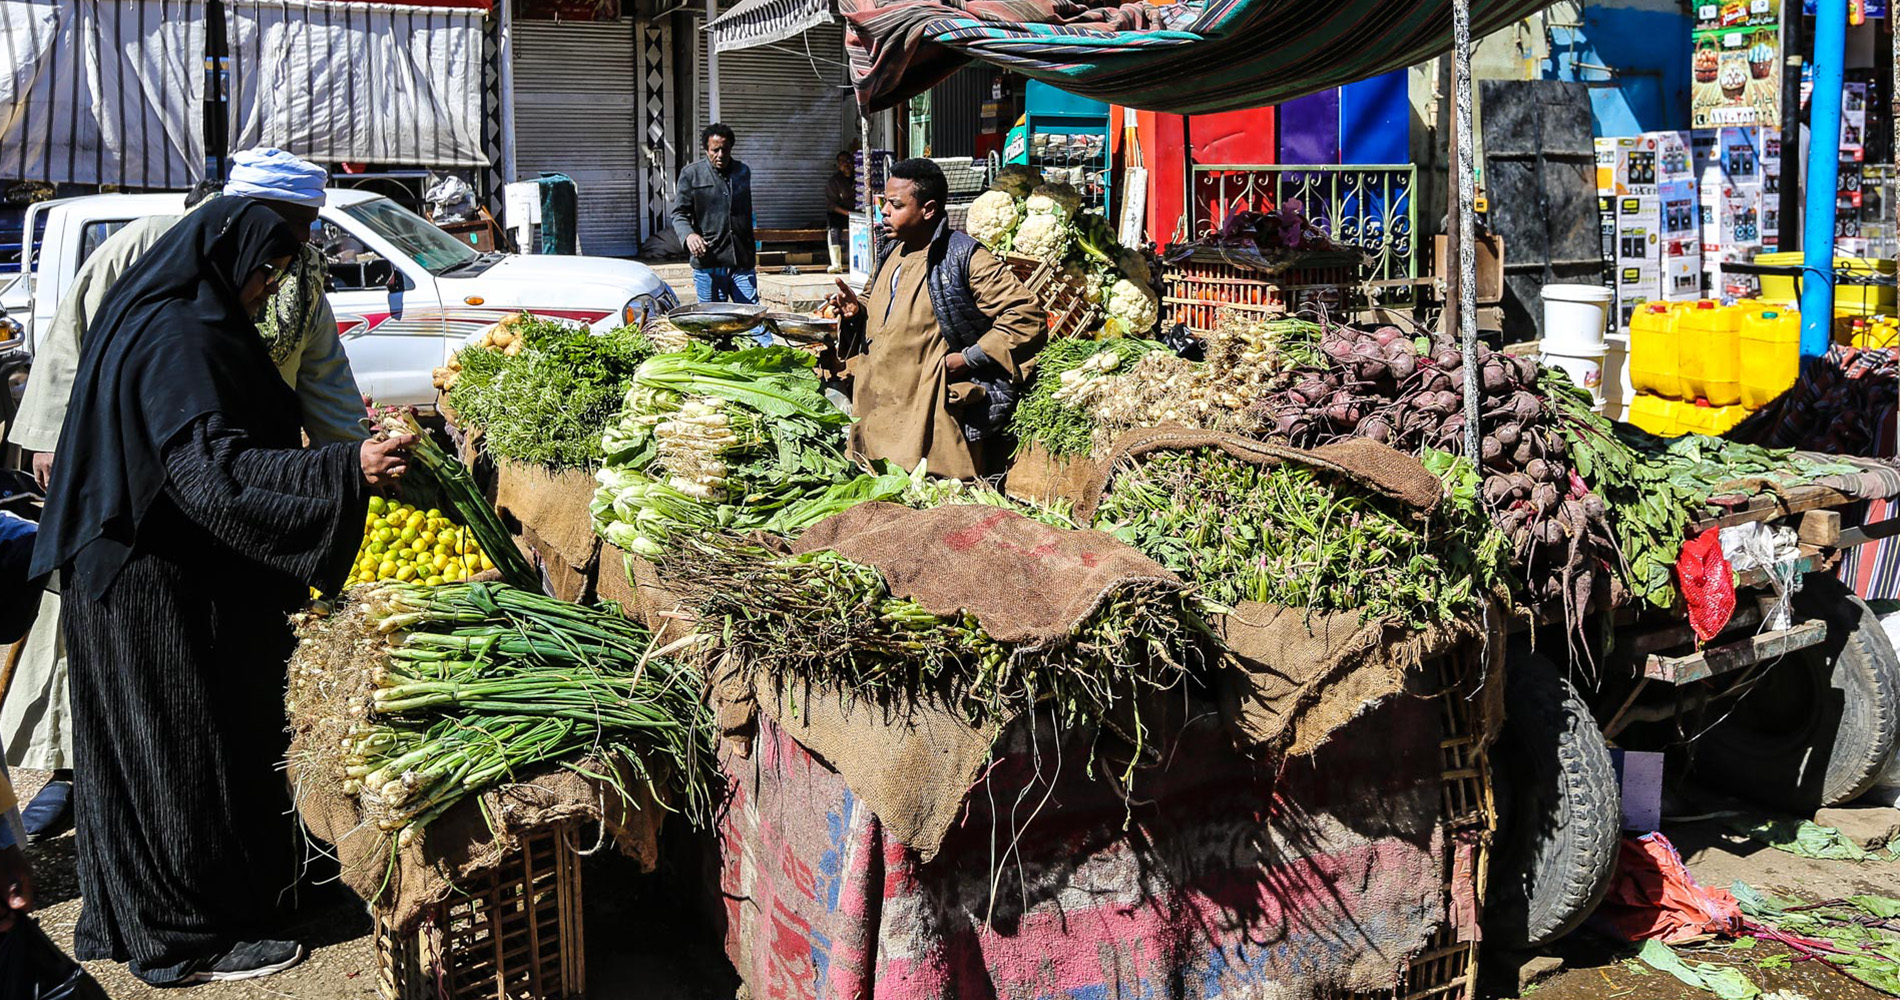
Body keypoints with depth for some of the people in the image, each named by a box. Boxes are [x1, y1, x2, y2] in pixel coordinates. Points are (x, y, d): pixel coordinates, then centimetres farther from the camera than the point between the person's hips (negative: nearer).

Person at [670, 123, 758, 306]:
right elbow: (679, 213, 0)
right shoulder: (691, 174, 2)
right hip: (708, 264, -2)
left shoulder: (743, 172, 14)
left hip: (742, 263, 3)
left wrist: (753, 253, 21)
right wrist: (688, 235, -22)